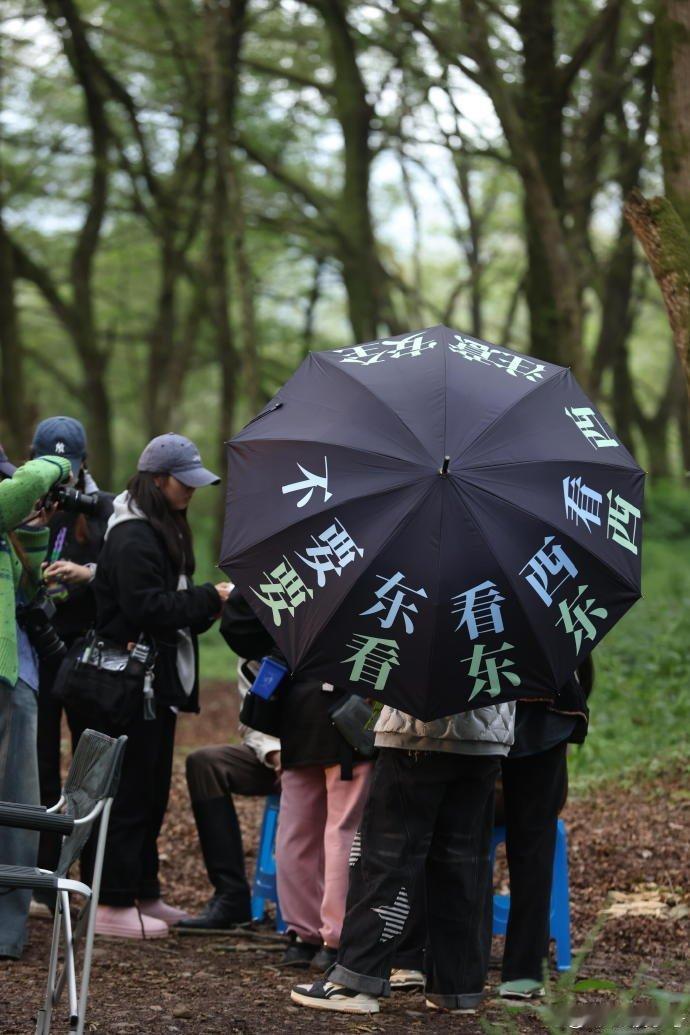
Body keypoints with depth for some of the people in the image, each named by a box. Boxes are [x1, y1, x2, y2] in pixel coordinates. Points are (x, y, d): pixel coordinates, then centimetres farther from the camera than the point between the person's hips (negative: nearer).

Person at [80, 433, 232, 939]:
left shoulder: (164, 531, 17)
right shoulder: (133, 539, -16)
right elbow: (146, 609, -23)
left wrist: (205, 608, 4)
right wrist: (209, 598, -17)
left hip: (159, 683, 10)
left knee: (153, 791, 15)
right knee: (131, 793, -6)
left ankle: (143, 893, 24)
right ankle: (115, 904, -2)